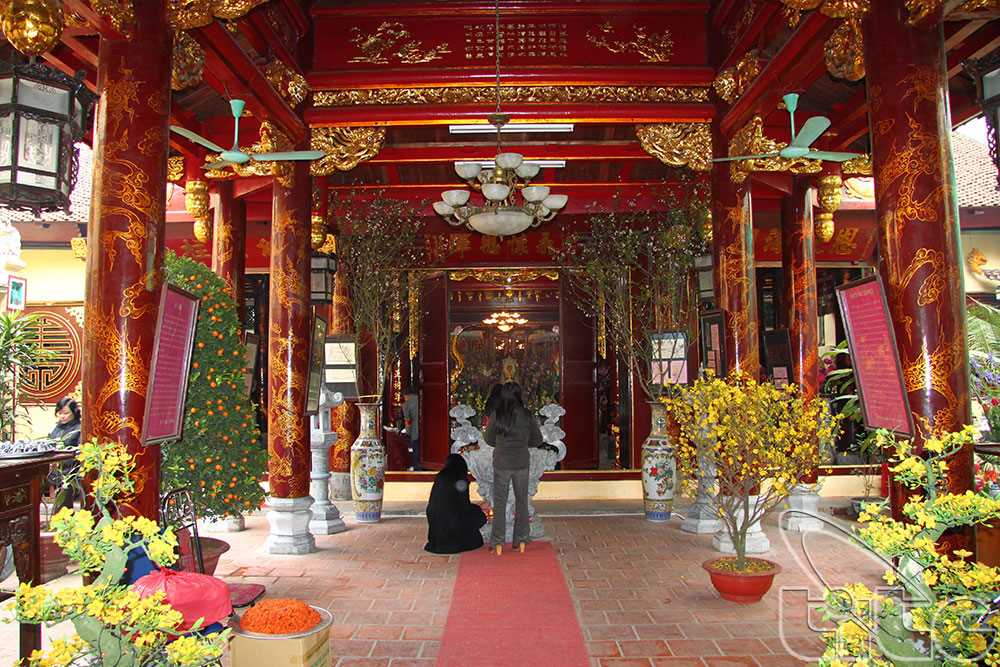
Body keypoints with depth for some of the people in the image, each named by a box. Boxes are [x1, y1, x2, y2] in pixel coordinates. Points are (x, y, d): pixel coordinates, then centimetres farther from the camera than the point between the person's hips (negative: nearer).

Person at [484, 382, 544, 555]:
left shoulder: (496, 415, -12)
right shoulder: (527, 415, -9)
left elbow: (488, 439, 0)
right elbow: (538, 440, 1)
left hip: (502, 464, -1)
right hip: (522, 464, 1)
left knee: (499, 503, 9)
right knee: (522, 501, 15)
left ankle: (498, 544, 13)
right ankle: (521, 541, 21)